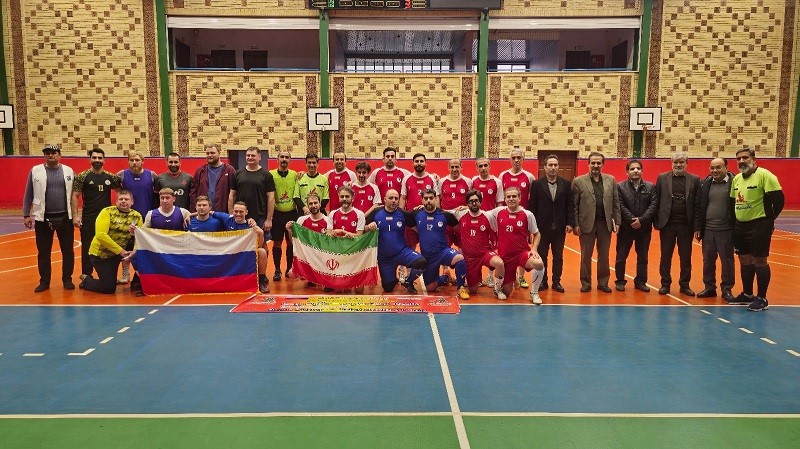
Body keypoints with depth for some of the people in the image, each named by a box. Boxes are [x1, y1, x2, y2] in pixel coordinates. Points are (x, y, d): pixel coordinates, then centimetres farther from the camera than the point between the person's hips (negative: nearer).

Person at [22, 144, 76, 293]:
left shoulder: (69, 171, 3)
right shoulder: (35, 171, 1)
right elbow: (28, 195, 5)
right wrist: (26, 215, 3)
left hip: (65, 218, 0)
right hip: (43, 218, 0)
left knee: (68, 251, 6)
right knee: (43, 252, 7)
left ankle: (67, 279, 19)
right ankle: (44, 281, 18)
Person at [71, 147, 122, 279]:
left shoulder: (110, 177, 5)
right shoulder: (82, 176, -3)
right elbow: (75, 196, -5)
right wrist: (75, 216, -13)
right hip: (88, 219, -3)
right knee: (87, 247, 4)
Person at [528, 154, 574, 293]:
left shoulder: (565, 184, 4)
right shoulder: (537, 184, -1)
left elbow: (570, 205, 2)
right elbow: (532, 206, -3)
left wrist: (570, 223, -5)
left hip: (559, 227, 1)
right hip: (542, 227, -1)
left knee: (558, 256, 9)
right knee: (541, 256, 7)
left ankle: (556, 281, 19)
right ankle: (542, 281, 18)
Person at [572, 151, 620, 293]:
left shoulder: (611, 180, 7)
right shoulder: (578, 181, -2)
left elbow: (616, 203, 7)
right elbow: (574, 205, -4)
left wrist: (617, 222, 2)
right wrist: (575, 225, -8)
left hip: (605, 224, 2)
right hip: (587, 224, -2)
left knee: (604, 255, 10)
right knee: (586, 255, 6)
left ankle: (603, 283, 21)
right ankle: (585, 283, 17)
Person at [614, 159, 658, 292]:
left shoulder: (650, 187, 4)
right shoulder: (620, 187, -2)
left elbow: (653, 205, -5)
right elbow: (621, 206, -9)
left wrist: (641, 220, -15)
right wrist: (632, 220, -17)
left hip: (644, 228, 2)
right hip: (626, 228, -2)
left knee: (642, 257, 11)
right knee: (621, 257, 4)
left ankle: (640, 281, 22)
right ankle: (620, 281, 16)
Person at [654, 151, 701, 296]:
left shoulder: (695, 180, 3)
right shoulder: (662, 178, 3)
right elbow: (656, 201, 2)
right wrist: (656, 221, -3)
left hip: (686, 225, 0)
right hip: (667, 224, 0)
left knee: (686, 257, 8)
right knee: (666, 256, 7)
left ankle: (685, 285, 19)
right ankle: (665, 283, 18)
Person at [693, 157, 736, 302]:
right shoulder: (705, 184, 5)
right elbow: (698, 206, 7)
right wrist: (697, 227, 4)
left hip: (726, 230, -4)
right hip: (707, 229, 4)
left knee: (727, 261, 6)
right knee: (708, 261, 11)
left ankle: (727, 290, 17)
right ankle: (709, 287, 24)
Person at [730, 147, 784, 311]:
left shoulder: (764, 175, -13)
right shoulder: (736, 178, 9)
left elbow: (778, 198, -16)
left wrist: (769, 219, -10)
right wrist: (734, 222, 12)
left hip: (758, 226, -7)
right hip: (740, 225, 7)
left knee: (759, 261, -1)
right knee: (744, 260, 15)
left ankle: (762, 299, 9)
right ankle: (747, 294, 28)